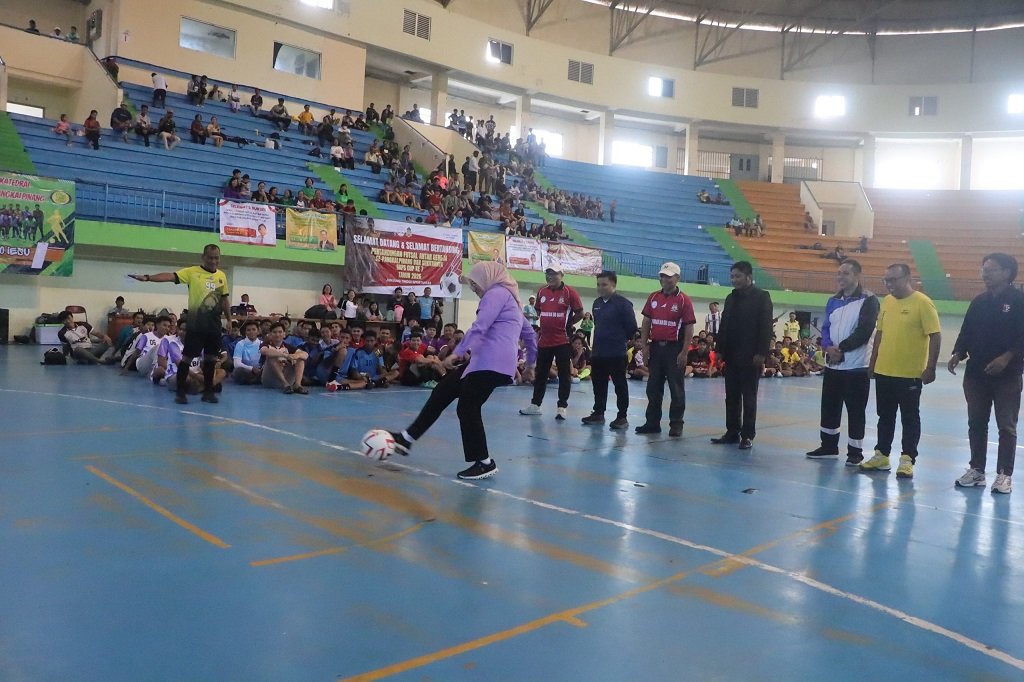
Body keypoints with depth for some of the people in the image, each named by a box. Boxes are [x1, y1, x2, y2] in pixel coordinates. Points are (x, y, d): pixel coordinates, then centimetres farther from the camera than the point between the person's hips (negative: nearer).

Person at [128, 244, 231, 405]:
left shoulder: (222, 276, 9)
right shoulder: (192, 272, -4)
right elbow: (170, 276, -16)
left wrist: (229, 320, 17)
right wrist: (147, 277, -30)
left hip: (214, 325, 4)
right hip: (196, 324, -4)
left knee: (211, 357, 9)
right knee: (187, 356, -1)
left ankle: (208, 391, 20)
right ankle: (180, 391, 8)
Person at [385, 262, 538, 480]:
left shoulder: (495, 293, -4)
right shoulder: (510, 297, 27)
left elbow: (479, 327, -18)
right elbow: (529, 333, 30)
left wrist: (457, 353, -22)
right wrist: (530, 364, 37)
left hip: (491, 363, -10)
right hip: (489, 361, 10)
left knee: (468, 408, -5)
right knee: (442, 391, 10)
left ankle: (485, 463, 7)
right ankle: (407, 438, 13)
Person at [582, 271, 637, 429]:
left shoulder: (623, 303, -11)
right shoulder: (596, 303, 10)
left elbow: (632, 327, -9)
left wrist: (622, 339, 3)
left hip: (616, 353, -7)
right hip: (597, 352, 7)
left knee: (620, 385, 1)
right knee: (598, 384, 13)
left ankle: (622, 417, 6)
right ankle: (598, 413, 24)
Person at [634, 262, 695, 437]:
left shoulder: (684, 300, -6)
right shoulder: (653, 298, 8)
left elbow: (689, 328, -8)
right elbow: (646, 322, 11)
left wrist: (684, 352, -13)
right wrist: (644, 345, 3)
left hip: (674, 349, -5)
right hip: (656, 347, 5)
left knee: (676, 388, 2)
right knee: (653, 387, 9)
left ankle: (676, 424, 9)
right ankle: (652, 422, 18)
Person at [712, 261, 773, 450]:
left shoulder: (761, 297, -5)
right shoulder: (730, 298, 14)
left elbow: (766, 327, -11)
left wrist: (761, 353, -17)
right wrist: (720, 349, 8)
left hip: (750, 356, -6)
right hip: (731, 356, 6)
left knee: (748, 397, 2)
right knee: (731, 396, 9)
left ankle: (747, 435, 8)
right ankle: (732, 432, 16)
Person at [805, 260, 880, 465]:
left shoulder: (869, 300, -7)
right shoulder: (833, 301, 13)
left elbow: (864, 332, -15)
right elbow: (826, 328, 9)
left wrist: (841, 348, -15)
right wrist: (828, 347, -11)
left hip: (857, 366, -6)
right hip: (832, 365, 6)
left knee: (855, 411, 0)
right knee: (829, 407, 12)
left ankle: (855, 452, 10)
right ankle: (828, 446, 24)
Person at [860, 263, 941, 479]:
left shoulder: (922, 303, -10)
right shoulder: (887, 301, 8)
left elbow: (935, 336, -12)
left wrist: (930, 367, -16)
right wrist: (873, 362, 15)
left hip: (910, 374, -6)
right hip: (884, 371, 6)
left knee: (910, 418, 5)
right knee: (885, 416, 14)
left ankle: (907, 459, 13)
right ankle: (881, 455, 24)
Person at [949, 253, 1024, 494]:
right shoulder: (979, 301, 10)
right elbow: (967, 332, 11)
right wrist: (958, 354, -4)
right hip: (976, 374, 5)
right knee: (976, 423, 11)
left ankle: (1004, 474, 11)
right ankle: (976, 469, 22)